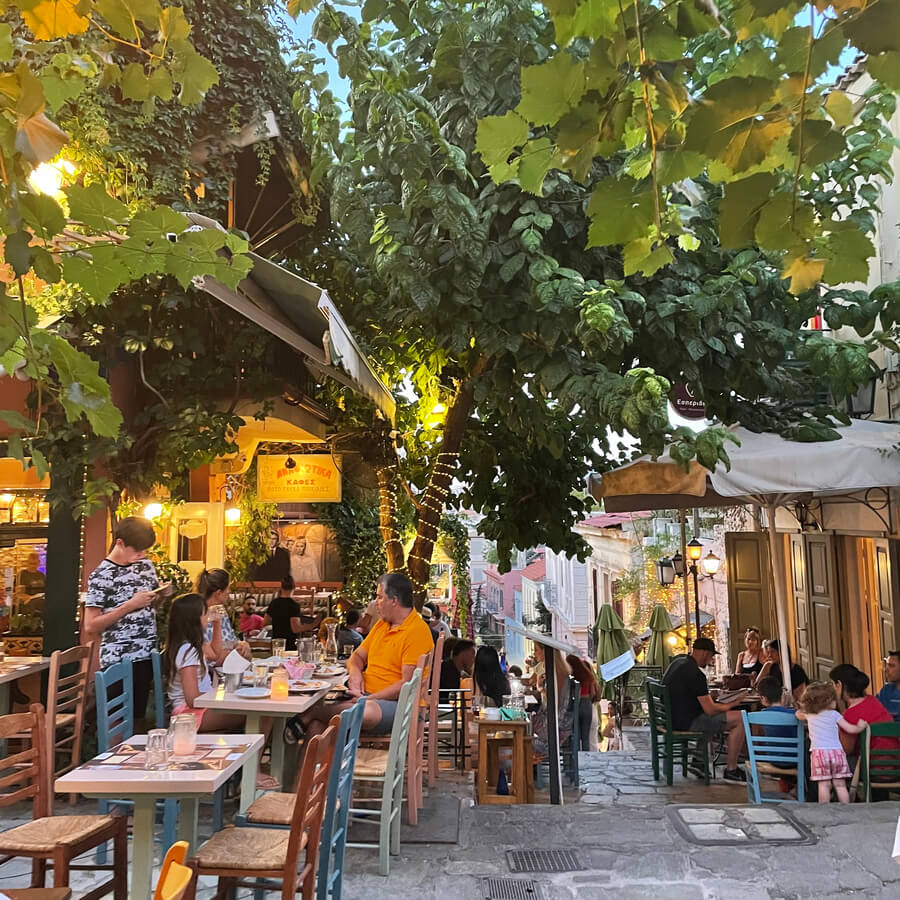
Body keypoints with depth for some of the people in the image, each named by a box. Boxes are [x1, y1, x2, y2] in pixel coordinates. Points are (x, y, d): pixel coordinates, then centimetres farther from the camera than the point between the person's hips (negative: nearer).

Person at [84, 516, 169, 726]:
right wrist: (130, 605, -18)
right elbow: (90, 625, -13)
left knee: (139, 717, 10)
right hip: (119, 661, -6)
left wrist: (161, 594, 2)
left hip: (147, 655, 6)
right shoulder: (101, 576, -9)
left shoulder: (145, 564, 9)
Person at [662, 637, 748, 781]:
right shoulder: (695, 674, -22)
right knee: (740, 719, -7)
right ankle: (731, 770, 1)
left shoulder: (677, 662, 8)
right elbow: (710, 710, -18)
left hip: (672, 717, 10)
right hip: (687, 722, -10)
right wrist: (731, 704, -1)